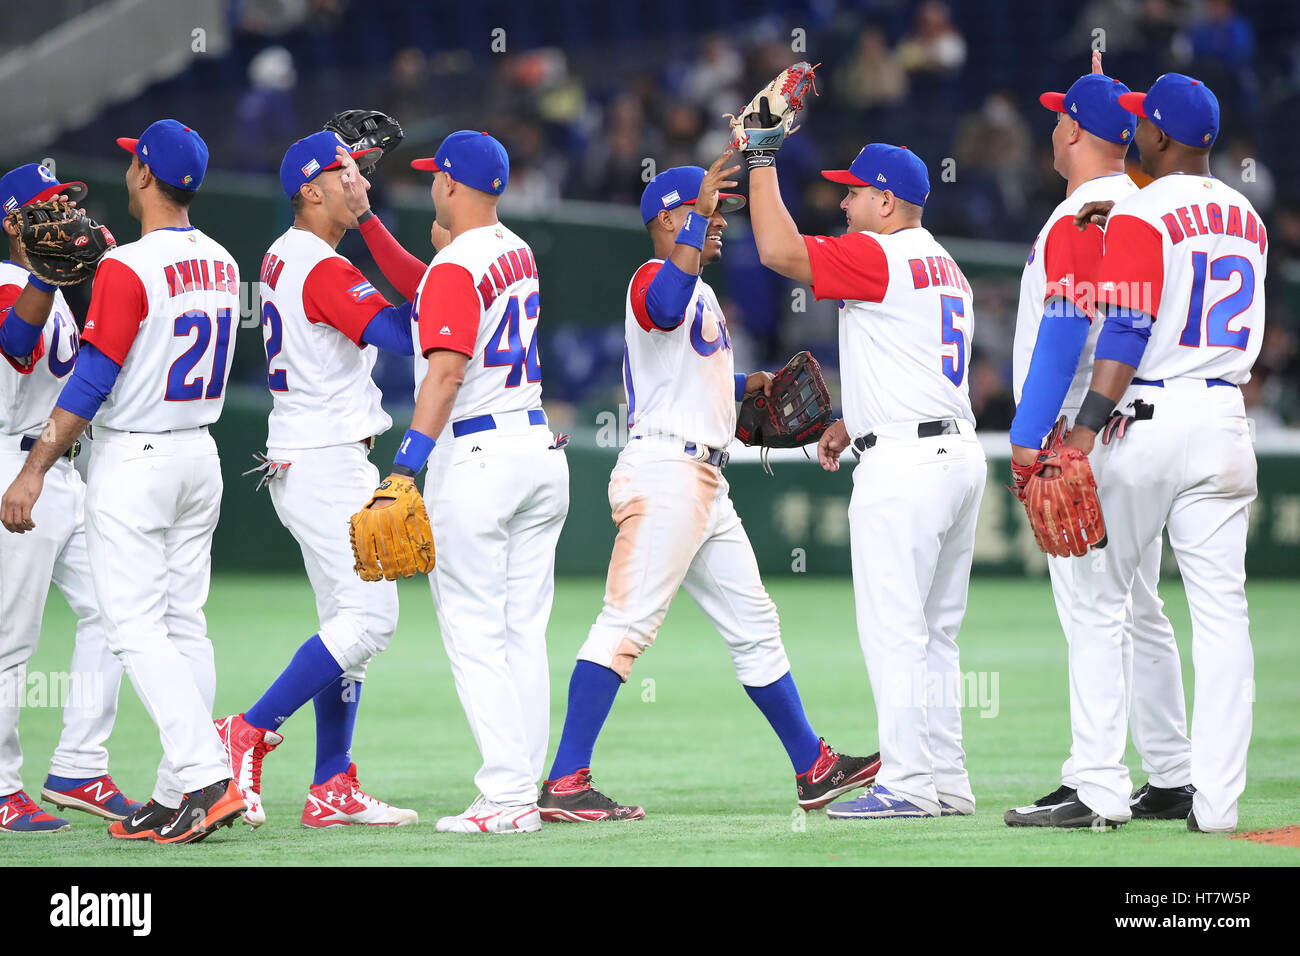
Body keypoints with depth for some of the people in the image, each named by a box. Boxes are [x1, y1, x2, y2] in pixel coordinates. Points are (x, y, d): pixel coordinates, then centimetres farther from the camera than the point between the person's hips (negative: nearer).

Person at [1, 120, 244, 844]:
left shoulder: (129, 268, -17)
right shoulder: (221, 263, 7)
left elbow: (92, 382, -19)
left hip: (133, 459, -8)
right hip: (201, 455, 8)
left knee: (138, 629, -7)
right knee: (183, 624, 10)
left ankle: (206, 776, -19)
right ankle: (179, 796, 9)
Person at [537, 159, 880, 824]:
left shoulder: (701, 290, 24)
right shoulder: (656, 277, -8)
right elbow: (666, 308, -34)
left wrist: (748, 384, 22)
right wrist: (699, 211, -34)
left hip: (704, 482, 10)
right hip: (662, 473, -10)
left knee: (753, 625, 15)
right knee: (628, 622, -16)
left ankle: (812, 768, 24)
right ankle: (564, 785, -20)